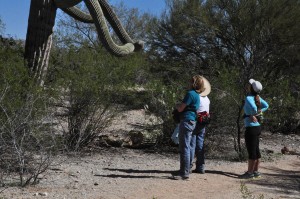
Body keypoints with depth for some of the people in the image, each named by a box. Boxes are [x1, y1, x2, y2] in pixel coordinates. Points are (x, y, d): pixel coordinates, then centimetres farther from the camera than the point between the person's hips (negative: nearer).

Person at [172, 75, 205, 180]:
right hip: (192, 121, 10)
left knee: (184, 148, -7)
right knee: (185, 148, 16)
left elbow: (180, 108, -12)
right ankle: (183, 170, 24)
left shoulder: (190, 93, -13)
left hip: (186, 121, -10)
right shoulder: (197, 95, 17)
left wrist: (177, 105, 7)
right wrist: (180, 105, 13)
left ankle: (185, 173, -4)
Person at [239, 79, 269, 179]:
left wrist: (253, 115, -15)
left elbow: (254, 108, -33)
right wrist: (259, 112, 8)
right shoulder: (257, 97, 7)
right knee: (256, 150, 14)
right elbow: (266, 106, 18)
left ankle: (250, 172, 5)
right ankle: (256, 171, 22)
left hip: (251, 127, -9)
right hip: (257, 127, 9)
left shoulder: (249, 98, -17)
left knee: (251, 151, -2)